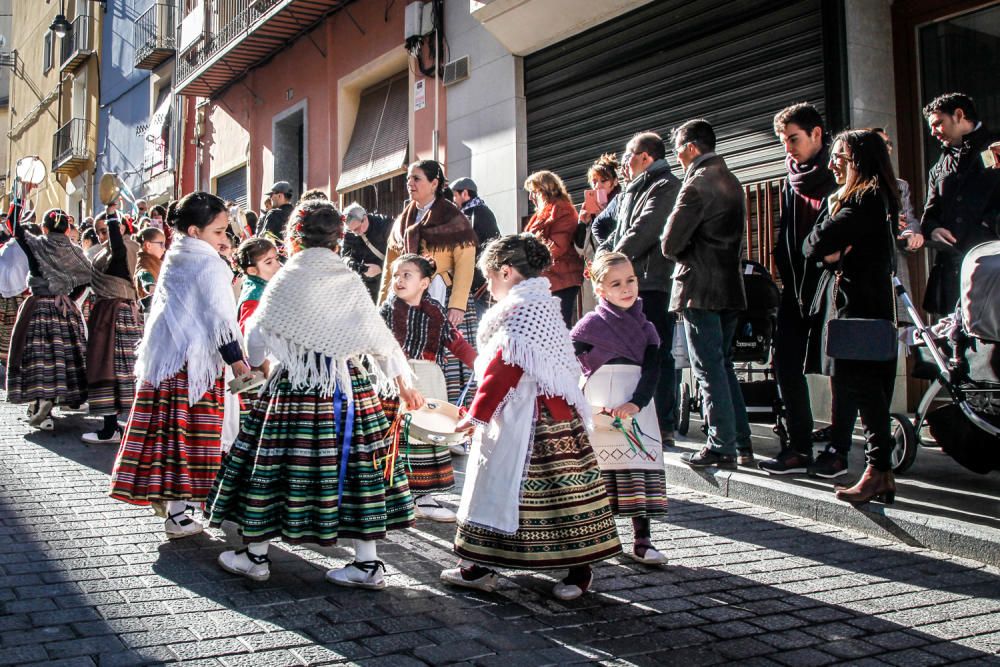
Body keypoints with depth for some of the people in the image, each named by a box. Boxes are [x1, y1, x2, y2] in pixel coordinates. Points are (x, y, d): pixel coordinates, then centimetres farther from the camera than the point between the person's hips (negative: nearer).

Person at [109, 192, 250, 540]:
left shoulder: (174, 258, 14)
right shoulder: (208, 264, -11)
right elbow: (220, 317, -16)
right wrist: (236, 360, -16)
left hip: (161, 353, 8)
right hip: (193, 358, -8)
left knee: (167, 428, 14)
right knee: (187, 433, -2)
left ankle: (161, 495, 26)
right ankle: (177, 514, 2)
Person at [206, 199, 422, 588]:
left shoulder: (288, 281, -5)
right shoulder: (350, 282, 7)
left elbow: (258, 335, 2)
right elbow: (380, 336, 10)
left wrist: (251, 365, 24)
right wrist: (403, 382, 19)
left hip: (297, 387, -4)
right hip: (352, 386, 4)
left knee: (275, 464, 7)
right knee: (353, 464, 7)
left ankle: (255, 556, 20)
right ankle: (368, 564, 11)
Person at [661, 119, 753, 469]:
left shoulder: (698, 183, -13)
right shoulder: (732, 181, 15)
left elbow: (670, 243, -15)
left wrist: (684, 256, 5)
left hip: (700, 289, -8)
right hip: (730, 286, 9)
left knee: (709, 370, -3)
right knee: (723, 365, 15)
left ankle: (721, 448, 0)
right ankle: (742, 443, 17)